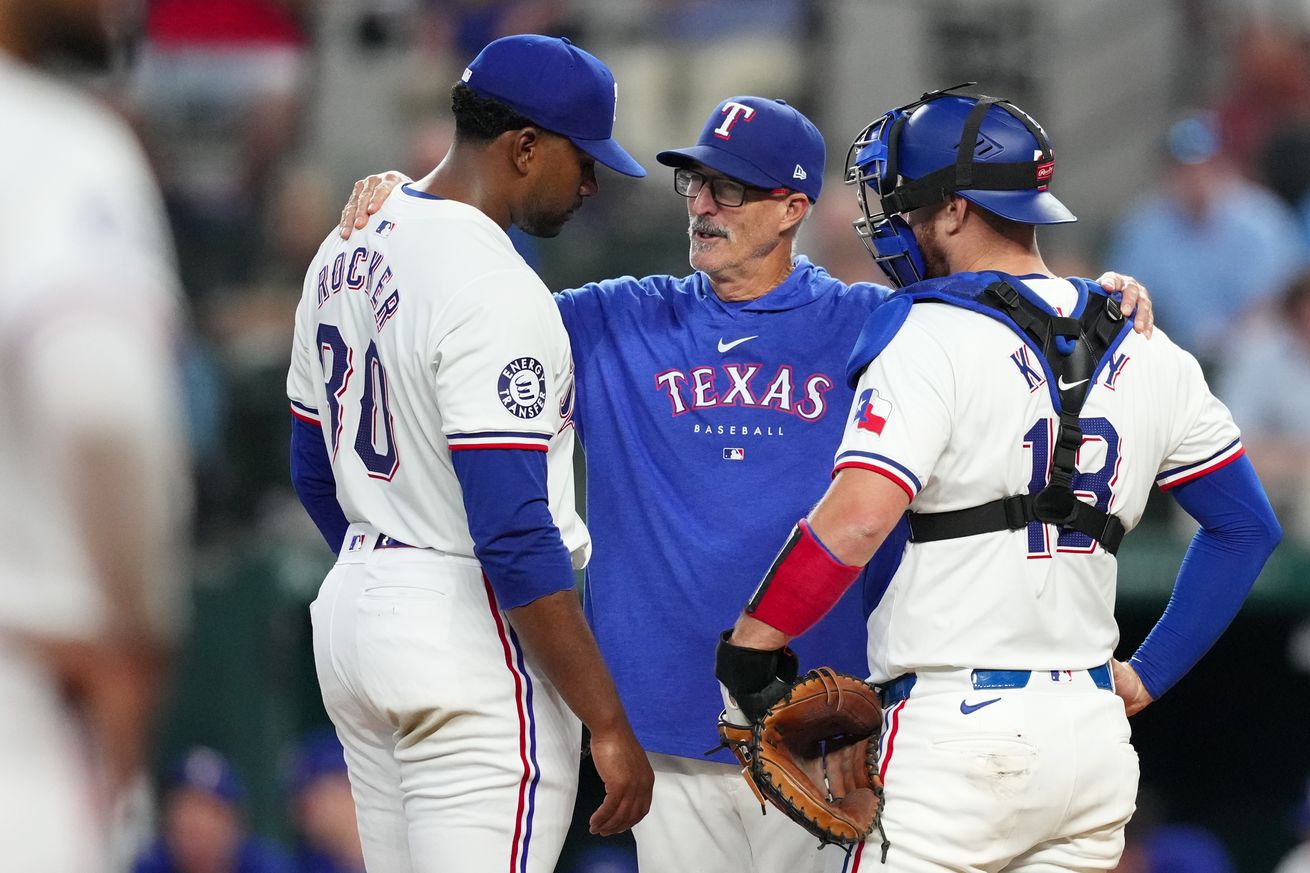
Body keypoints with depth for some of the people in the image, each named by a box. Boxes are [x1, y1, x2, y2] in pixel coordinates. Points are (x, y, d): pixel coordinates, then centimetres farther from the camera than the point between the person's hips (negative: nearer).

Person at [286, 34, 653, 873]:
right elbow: (513, 536, -24)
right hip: (471, 647, -10)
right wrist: (609, 726, -21)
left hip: (354, 612, 10)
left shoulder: (347, 251, 9)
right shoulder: (495, 291, -20)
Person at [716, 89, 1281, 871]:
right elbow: (1246, 529, 19)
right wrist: (1147, 677, 22)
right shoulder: (1148, 355, 13)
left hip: (958, 730, -6)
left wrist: (747, 644, -9)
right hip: (1095, 739, 6)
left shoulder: (933, 336, -8)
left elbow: (857, 521, -20)